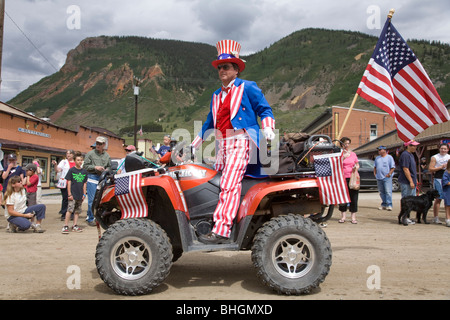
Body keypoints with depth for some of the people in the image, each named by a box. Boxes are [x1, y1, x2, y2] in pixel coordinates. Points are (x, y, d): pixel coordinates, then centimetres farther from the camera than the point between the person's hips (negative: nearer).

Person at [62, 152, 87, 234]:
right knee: (70, 210, -9)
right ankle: (65, 226, -4)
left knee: (77, 211, 9)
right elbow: (69, 182, -3)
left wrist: (84, 194, 7)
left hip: (80, 195, 4)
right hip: (73, 194, -4)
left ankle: (75, 226, 16)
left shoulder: (84, 171, 9)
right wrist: (69, 194, -8)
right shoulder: (71, 170, -2)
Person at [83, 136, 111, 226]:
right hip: (92, 178, -4)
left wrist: (107, 170, 1)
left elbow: (109, 166, 22)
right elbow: (85, 166, -2)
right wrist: (95, 167, -13)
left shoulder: (107, 155, 14)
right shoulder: (90, 154, 1)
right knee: (92, 200, -5)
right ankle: (90, 219, 3)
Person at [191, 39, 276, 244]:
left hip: (240, 143, -7)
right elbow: (209, 123, 30)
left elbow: (264, 109, 6)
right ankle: (214, 222, 4)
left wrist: (268, 128, -13)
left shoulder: (247, 88, 6)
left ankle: (221, 231, -26)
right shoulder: (216, 96, 24)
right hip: (222, 146, 7)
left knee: (229, 184, -20)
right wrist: (193, 146, 31)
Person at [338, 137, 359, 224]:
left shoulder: (353, 154, 12)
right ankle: (343, 216, 13)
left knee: (353, 197, 0)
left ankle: (353, 217, 7)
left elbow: (357, 164, 21)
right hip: (343, 178, -2)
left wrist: (356, 167, -1)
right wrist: (343, 157, -16)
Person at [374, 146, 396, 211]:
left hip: (387, 177, -6)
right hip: (379, 178, 6)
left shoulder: (389, 157, 0)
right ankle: (384, 205, 16)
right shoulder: (377, 158, 17)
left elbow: (393, 167, -4)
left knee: (388, 191, -11)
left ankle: (389, 205, -10)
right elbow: (375, 167, 24)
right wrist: (374, 172, 9)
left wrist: (389, 174, -14)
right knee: (381, 192, 8)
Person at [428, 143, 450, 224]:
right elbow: (430, 169, -4)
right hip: (439, 179, -4)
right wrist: (441, 167, -12)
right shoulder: (434, 158, 2)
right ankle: (435, 217, 1)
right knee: (438, 198, -5)